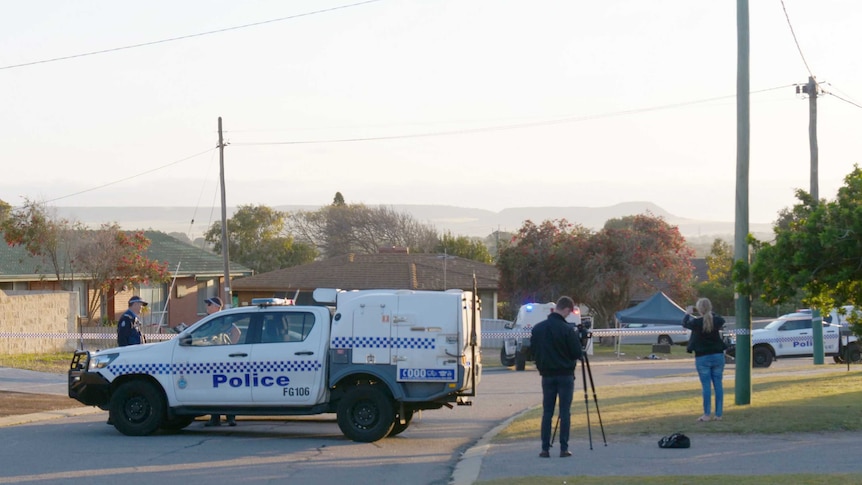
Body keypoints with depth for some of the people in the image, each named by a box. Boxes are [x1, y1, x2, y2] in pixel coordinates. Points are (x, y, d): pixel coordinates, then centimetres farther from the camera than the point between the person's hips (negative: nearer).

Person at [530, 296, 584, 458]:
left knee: (547, 412, 7)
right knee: (565, 412, 2)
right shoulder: (567, 329, -15)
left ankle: (545, 449, 4)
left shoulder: (538, 328, 1)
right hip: (565, 375, -4)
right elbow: (577, 353, -10)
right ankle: (564, 448, 1)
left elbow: (533, 351, 8)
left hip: (547, 375, 4)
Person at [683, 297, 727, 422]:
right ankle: (718, 414, 8)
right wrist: (710, 313, 36)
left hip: (703, 358, -3)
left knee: (706, 385, -2)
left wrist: (688, 313, 27)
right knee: (718, 384, 6)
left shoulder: (697, 322, -13)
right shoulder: (717, 320, -4)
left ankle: (706, 414, -2)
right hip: (718, 356, 3)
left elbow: (685, 323, 8)